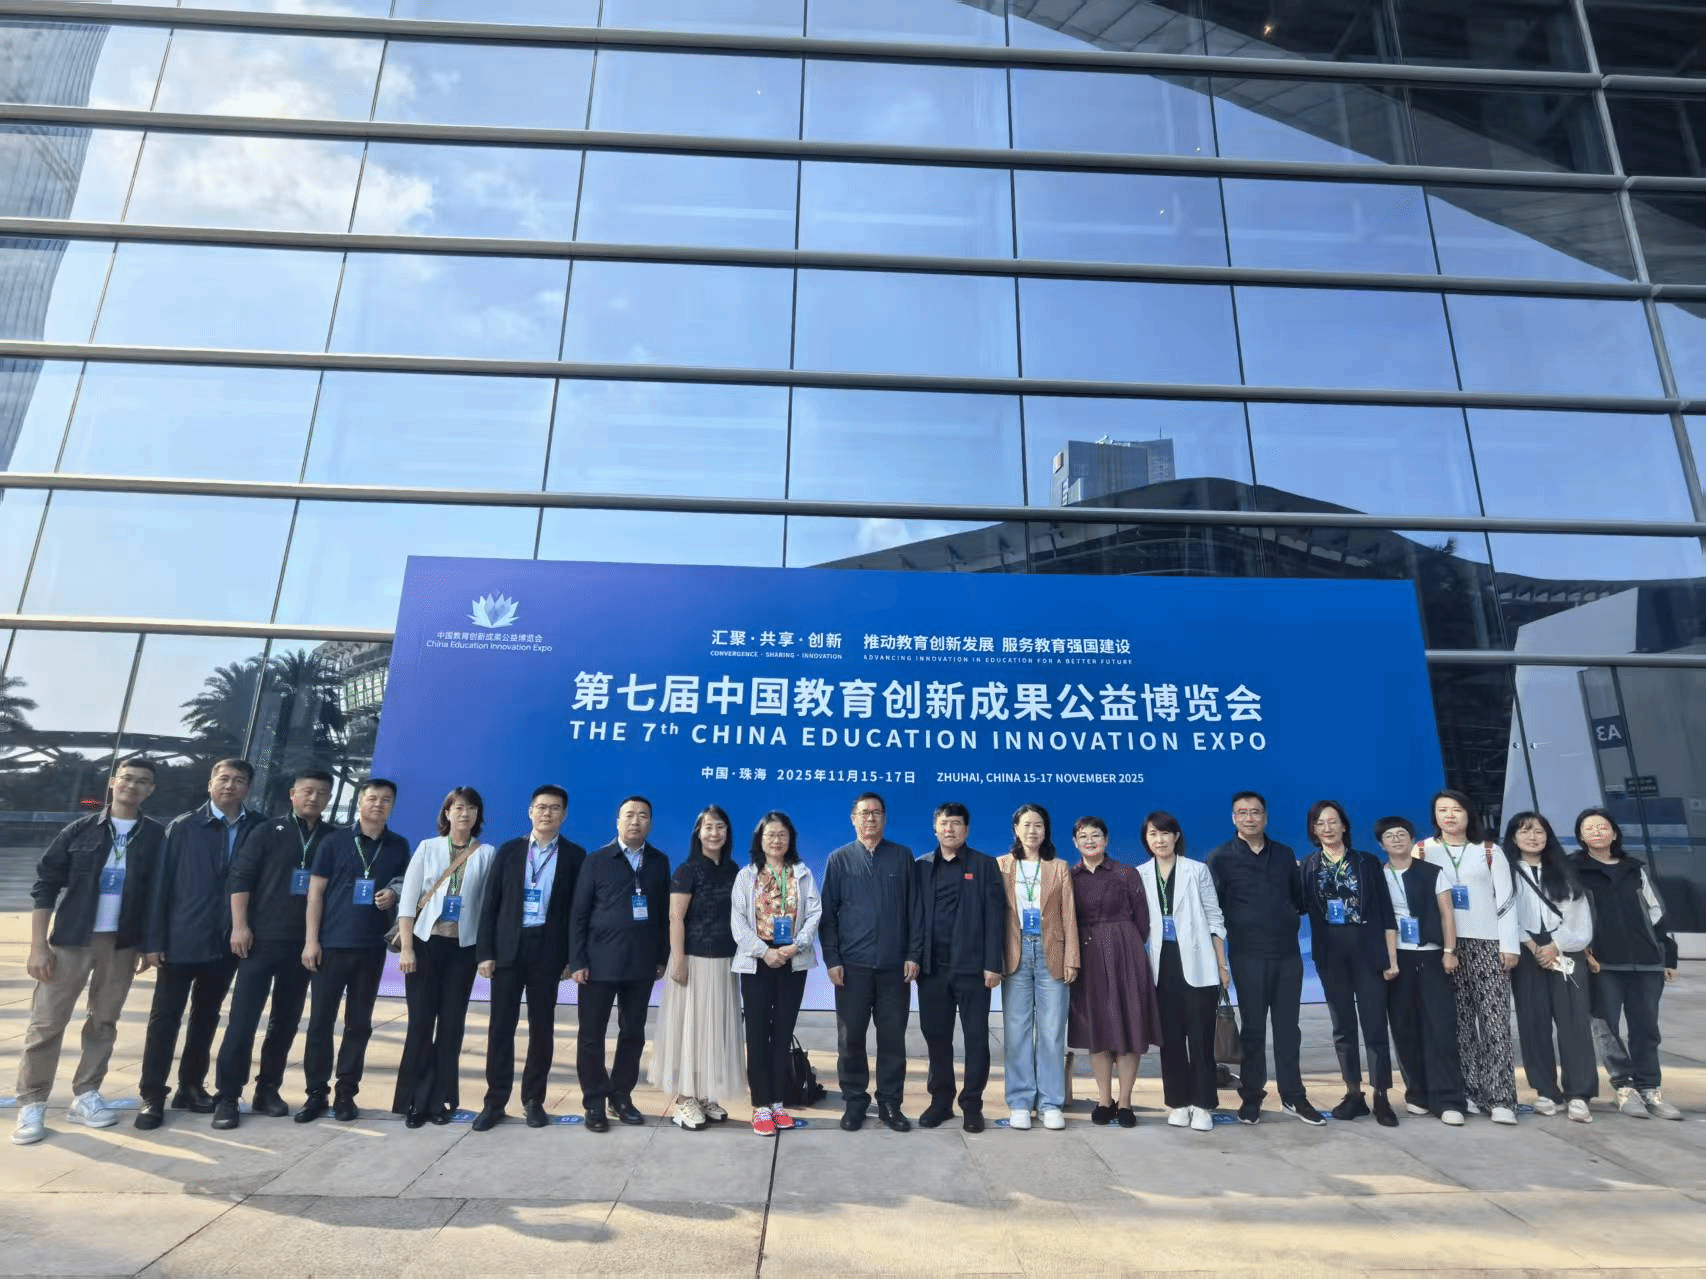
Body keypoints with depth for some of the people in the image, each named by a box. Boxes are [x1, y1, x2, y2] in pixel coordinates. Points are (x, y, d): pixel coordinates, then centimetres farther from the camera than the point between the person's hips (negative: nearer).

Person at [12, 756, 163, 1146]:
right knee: (46, 1022, 0)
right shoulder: (81, 829, -2)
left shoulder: (154, 836, 1)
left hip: (122, 944, 1)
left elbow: (156, 893, 5)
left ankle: (85, 1097, 19)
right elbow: (45, 885, -1)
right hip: (71, 940, -1)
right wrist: (38, 945, -7)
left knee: (104, 1023, 9)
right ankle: (31, 1105, 10)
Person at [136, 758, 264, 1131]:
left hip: (227, 943, 2)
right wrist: (154, 940, -8)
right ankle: (152, 1096, 16)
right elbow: (161, 884, -4)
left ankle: (191, 1087, 27)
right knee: (165, 1019, 4)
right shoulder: (183, 827, -2)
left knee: (206, 1018, 14)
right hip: (182, 940, -2)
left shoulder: (259, 828, 1)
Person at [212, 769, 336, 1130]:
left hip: (303, 944, 2)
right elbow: (239, 878, -2)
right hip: (262, 939, -2)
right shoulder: (267, 832, 2)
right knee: (243, 1020, -2)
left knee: (286, 1020, 9)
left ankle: (268, 1089, 21)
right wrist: (239, 926, -11)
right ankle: (227, 1096, 8)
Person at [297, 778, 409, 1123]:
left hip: (372, 947, 2)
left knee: (359, 1023, 8)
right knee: (320, 1020, 3)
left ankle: (346, 1093, 18)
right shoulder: (334, 841, 0)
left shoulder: (399, 846, 6)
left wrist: (394, 895, -9)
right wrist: (311, 940, -6)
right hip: (331, 944, -1)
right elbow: (316, 891, 0)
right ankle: (316, 1092, 16)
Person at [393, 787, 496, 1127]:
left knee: (451, 1025, 5)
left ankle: (440, 1099, 18)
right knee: (420, 1023, 2)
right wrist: (406, 947, -7)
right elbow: (408, 899, 0)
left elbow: (489, 903, -1)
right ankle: (415, 1100, 16)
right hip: (425, 943, 0)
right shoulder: (428, 848, 3)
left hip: (462, 947, 0)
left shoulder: (487, 854, 2)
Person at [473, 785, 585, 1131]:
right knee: (501, 1026, 5)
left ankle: (533, 1100, 22)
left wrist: (572, 957, -5)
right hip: (508, 947, 1)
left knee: (542, 1027, 8)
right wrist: (485, 952, -3)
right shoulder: (509, 851, 5)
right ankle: (495, 1102, 17)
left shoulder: (574, 855, 1)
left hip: (548, 949, -1)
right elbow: (490, 904, 3)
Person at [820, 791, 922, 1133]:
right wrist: (832, 960, -4)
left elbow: (914, 909, 4)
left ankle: (889, 1102, 21)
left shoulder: (902, 857, 4)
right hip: (852, 964, 0)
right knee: (851, 1037, 7)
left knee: (893, 1037, 7)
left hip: (894, 965, 1)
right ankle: (854, 1101, 22)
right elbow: (827, 913, 1)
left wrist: (913, 955, -1)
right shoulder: (839, 859, 2)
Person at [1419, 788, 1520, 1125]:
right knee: (1459, 1023, 3)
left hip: (1487, 945, 0)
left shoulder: (1490, 852, 9)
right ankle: (1470, 1093, 10)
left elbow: (1506, 901, 5)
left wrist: (1510, 945, -2)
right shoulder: (1423, 851, 7)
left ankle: (1501, 1098, -4)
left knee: (1495, 1022, -6)